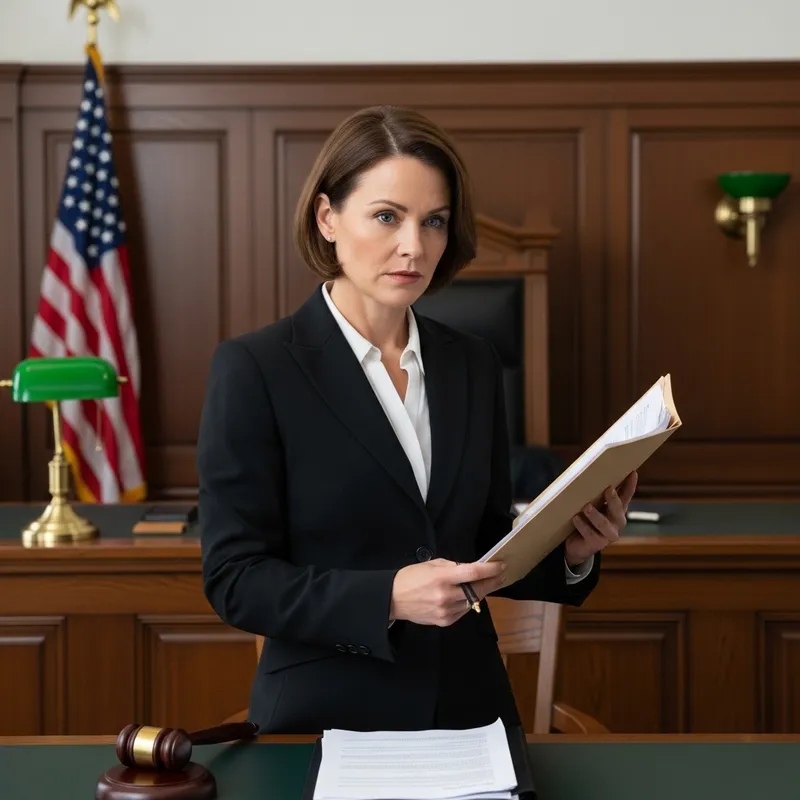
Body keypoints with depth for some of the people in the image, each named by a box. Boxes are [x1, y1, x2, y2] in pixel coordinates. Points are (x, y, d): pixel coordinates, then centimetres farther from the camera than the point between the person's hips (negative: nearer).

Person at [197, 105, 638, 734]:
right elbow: (235, 578, -10)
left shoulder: (473, 366, 8)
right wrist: (389, 597, -21)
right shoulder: (254, 369, -7)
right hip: (326, 721, -4)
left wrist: (568, 554, -6)